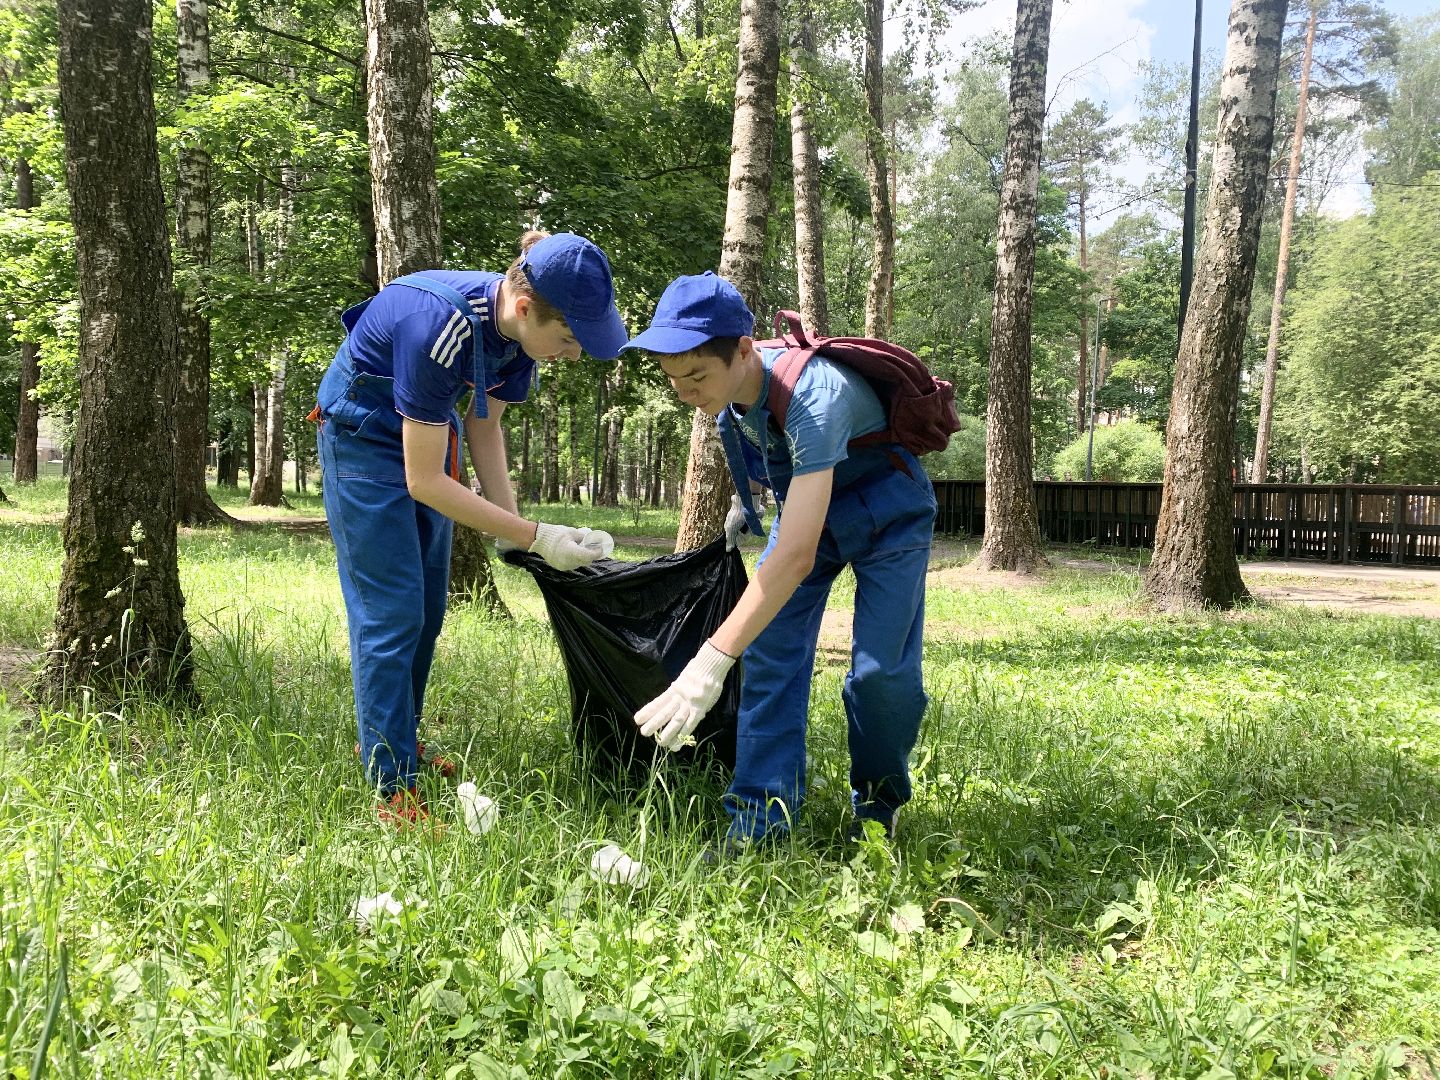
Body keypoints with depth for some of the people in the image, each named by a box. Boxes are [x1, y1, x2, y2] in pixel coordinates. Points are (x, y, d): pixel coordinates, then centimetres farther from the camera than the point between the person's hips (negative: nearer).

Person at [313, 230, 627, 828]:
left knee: (427, 609, 12)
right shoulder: (442, 327, -38)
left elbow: (484, 425, 1)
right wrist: (534, 536, -31)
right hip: (363, 436, -7)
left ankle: (394, 739, 29)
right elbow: (423, 482, -31)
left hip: (426, 430, 8)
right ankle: (394, 789, -2)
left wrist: (512, 520, -11)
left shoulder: (518, 327, -15)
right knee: (391, 612, -9)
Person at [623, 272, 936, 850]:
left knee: (882, 670, -13)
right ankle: (761, 815, -5)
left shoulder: (813, 397, -41)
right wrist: (743, 502, 10)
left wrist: (712, 662, -53)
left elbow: (796, 556, -48)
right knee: (770, 646, -8)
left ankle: (879, 802, 13)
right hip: (804, 501, 6)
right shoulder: (730, 385, -19)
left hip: (885, 511, -6)